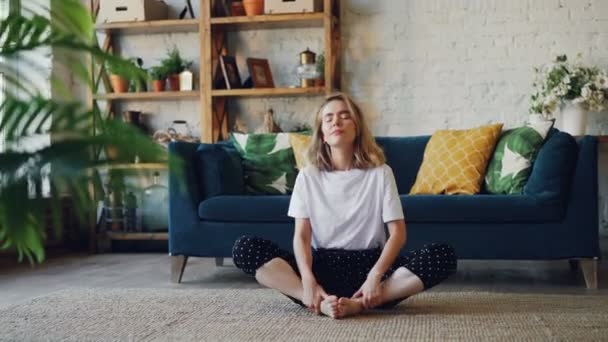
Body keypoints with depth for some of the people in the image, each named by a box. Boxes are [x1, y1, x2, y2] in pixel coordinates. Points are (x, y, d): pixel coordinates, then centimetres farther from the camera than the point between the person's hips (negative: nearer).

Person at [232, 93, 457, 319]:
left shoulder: (380, 173, 1)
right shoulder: (308, 176, 4)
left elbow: (398, 233, -4)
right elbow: (301, 236, -3)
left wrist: (375, 277, -21)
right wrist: (308, 282, -22)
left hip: (368, 265, 0)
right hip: (321, 266, 1)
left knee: (443, 255, -25)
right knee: (245, 248, -21)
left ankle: (357, 304, -33)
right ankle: (320, 302, -34)